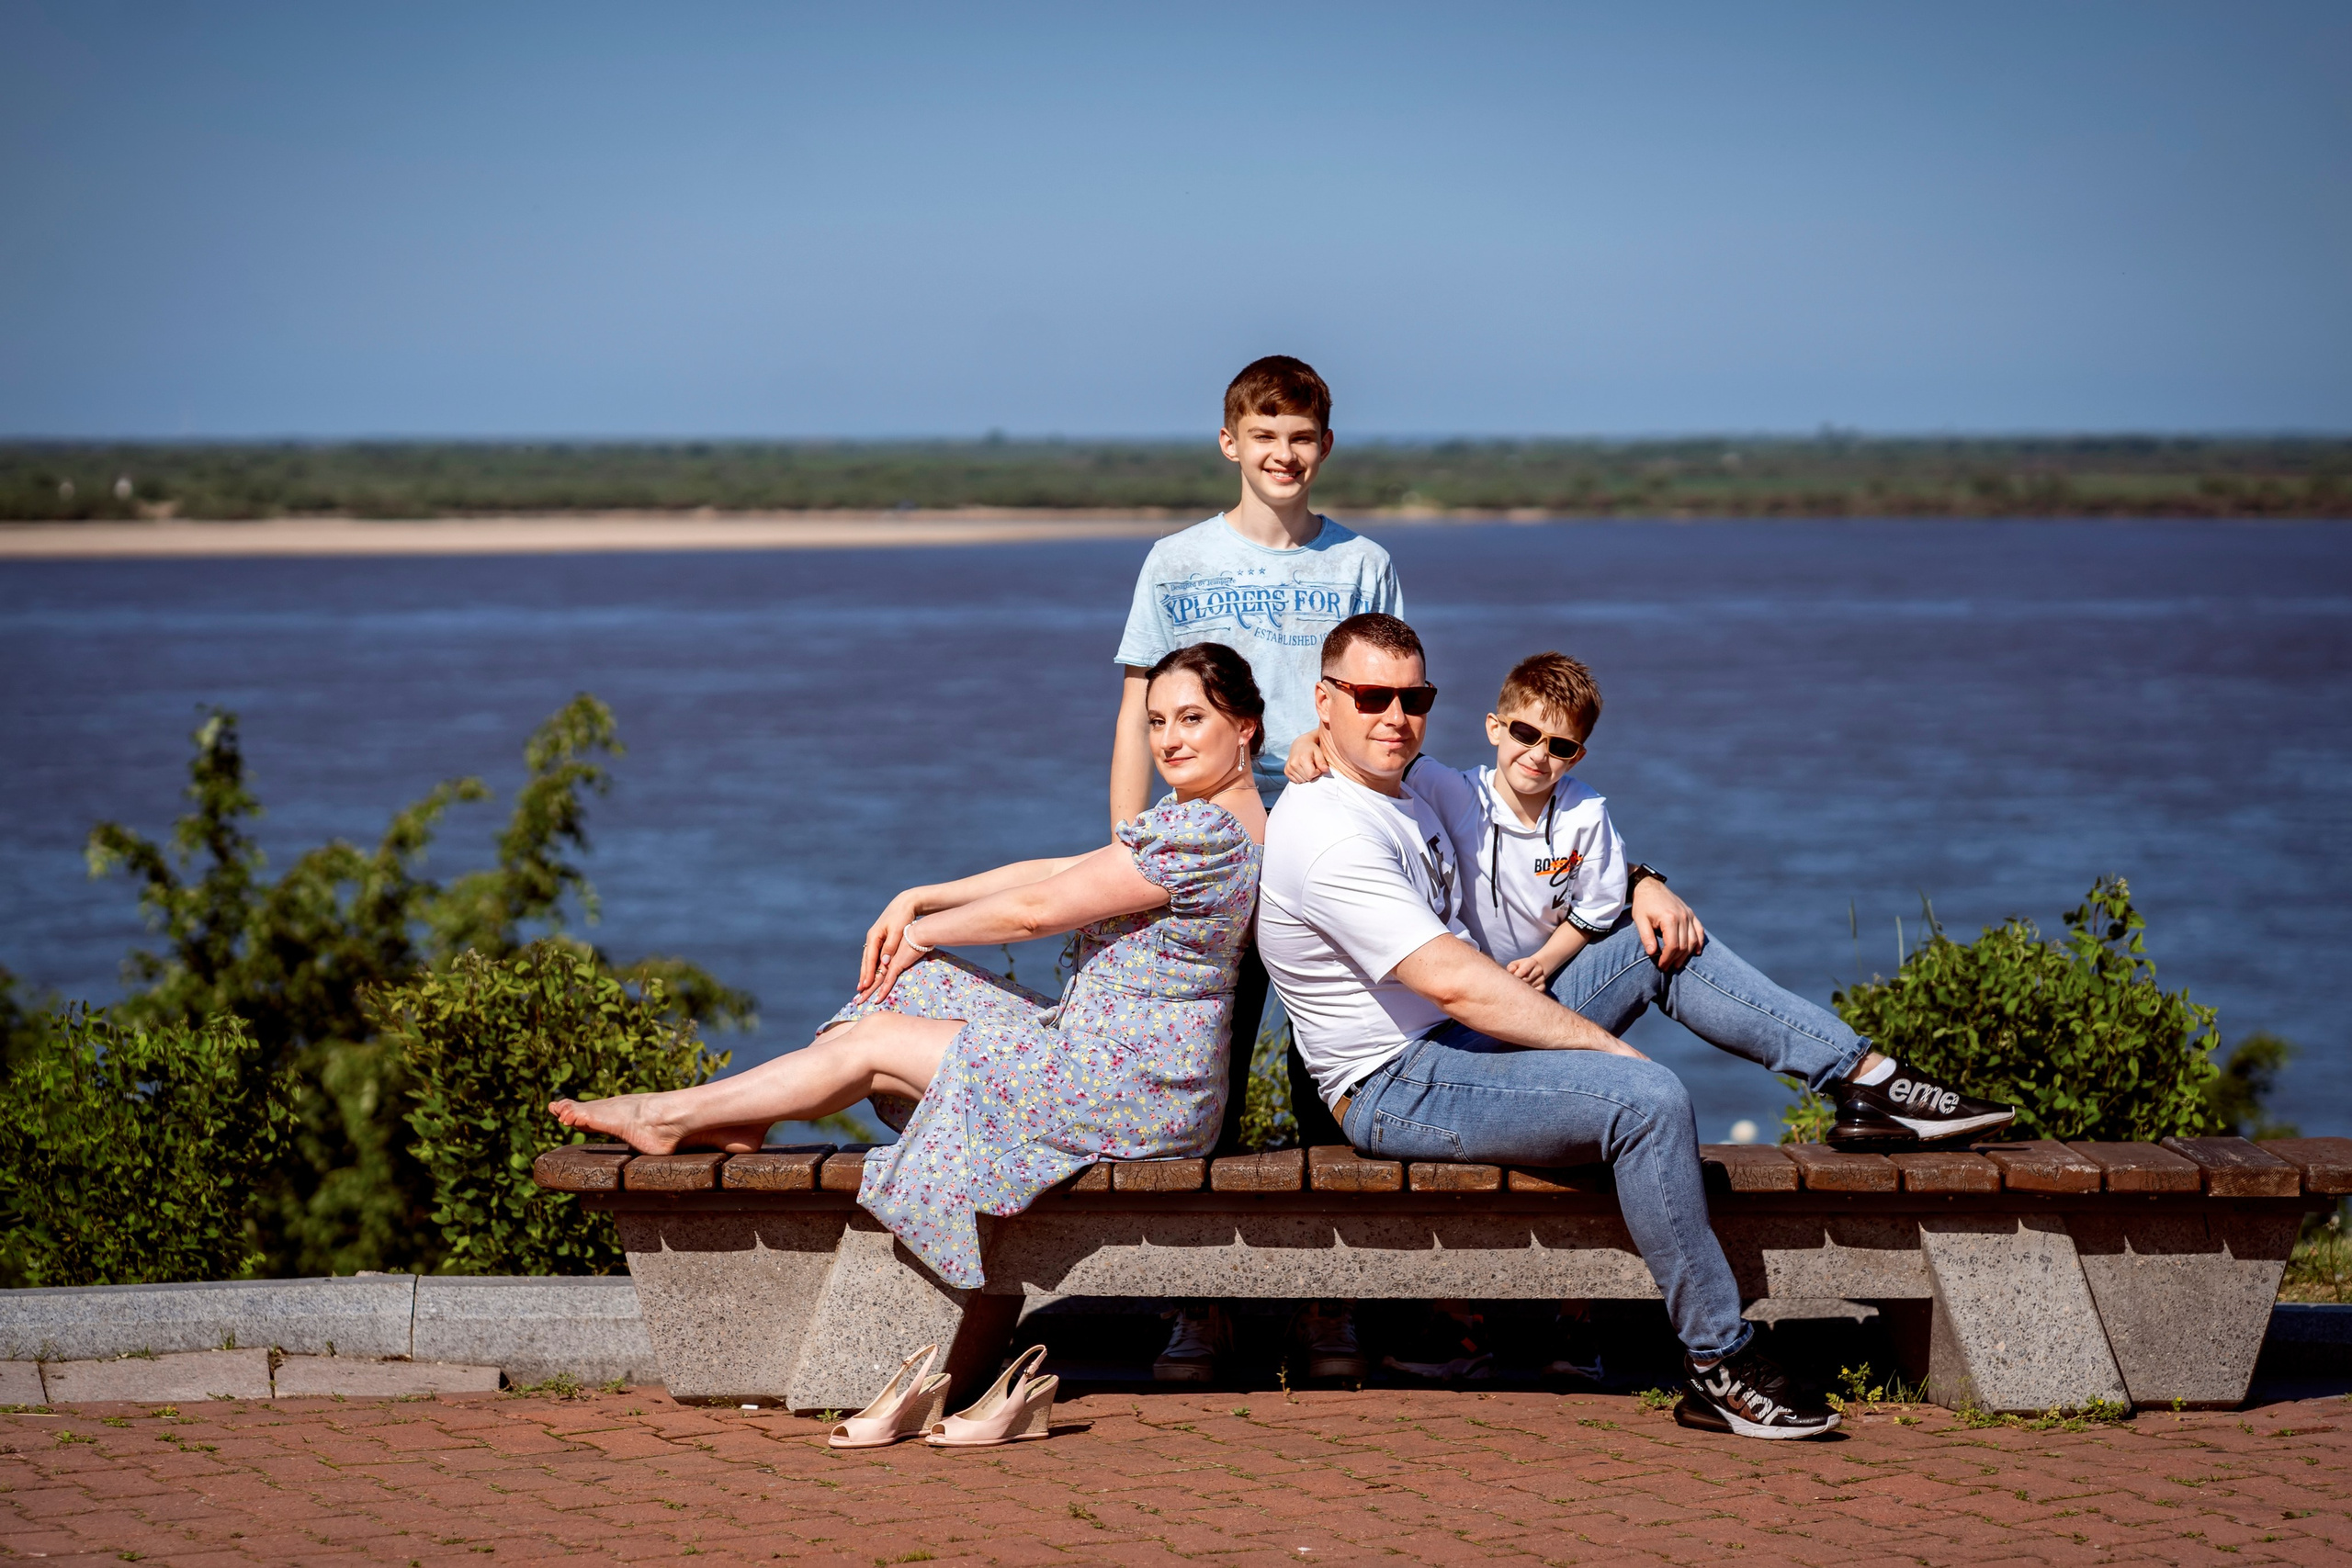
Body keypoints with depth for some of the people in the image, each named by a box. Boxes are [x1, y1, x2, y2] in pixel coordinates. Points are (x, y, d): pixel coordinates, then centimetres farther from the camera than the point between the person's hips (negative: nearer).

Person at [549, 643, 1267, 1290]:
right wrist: (919, 900, 7)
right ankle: (738, 1121, 14)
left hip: (1127, 1091, -9)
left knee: (877, 1040, -1)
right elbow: (1058, 872, 12)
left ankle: (670, 1116, 12)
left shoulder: (1202, 829, -22)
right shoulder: (1213, 819, 12)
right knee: (920, 981, 9)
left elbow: (1034, 908, -15)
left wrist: (921, 932, 1)